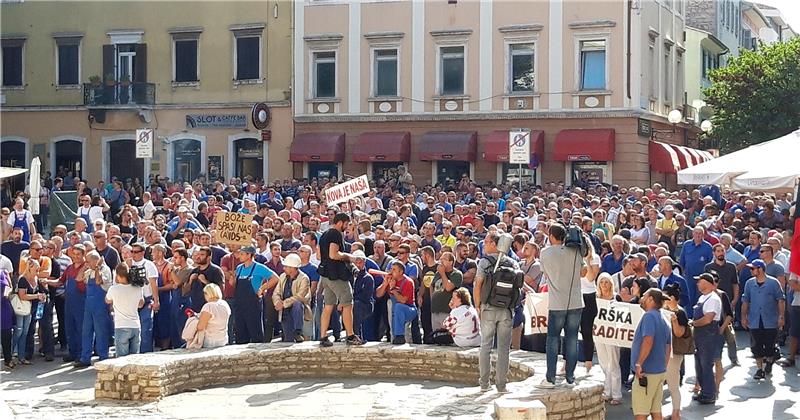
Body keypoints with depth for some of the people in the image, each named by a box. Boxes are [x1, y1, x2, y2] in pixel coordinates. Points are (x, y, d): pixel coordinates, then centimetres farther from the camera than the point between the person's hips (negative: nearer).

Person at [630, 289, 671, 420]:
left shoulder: (649, 316, -14)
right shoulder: (662, 320, 14)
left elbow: (648, 341, -27)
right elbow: (668, 347, 19)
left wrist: (639, 363, -24)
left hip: (646, 372, -9)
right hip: (660, 371, 9)